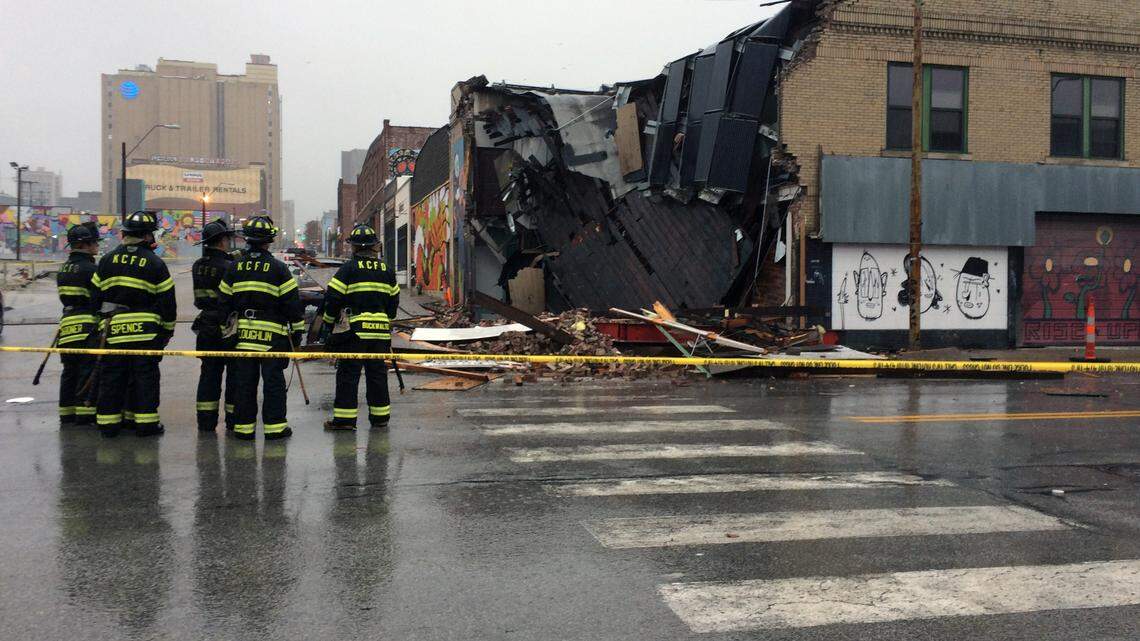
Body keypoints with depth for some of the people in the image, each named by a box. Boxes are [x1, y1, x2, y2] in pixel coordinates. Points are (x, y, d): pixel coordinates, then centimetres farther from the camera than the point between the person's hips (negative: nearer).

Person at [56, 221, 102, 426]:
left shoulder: (63, 269, 14)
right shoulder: (90, 269, -12)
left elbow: (66, 297, 18)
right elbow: (99, 300, -15)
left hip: (67, 323, 8)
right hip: (87, 326, -8)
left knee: (70, 371, 14)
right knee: (88, 370, -4)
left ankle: (67, 415, 20)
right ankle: (84, 414, -4)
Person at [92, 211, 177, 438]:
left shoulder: (108, 260, 7)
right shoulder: (154, 263, -4)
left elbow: (96, 295, 9)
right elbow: (167, 299, -3)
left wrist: (103, 317, 20)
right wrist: (168, 328, 8)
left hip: (113, 331, 3)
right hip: (146, 331, -3)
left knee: (112, 376, 9)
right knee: (145, 376, 2)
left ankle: (108, 422, 14)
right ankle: (145, 423, 3)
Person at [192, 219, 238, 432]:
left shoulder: (198, 266, 5)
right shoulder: (229, 267, -17)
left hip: (206, 328, 7)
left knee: (209, 374, 12)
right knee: (234, 374, 5)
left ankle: (206, 420, 15)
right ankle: (233, 418, 10)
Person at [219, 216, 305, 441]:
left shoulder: (234, 267, 7)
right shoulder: (277, 268, -6)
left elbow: (225, 301, 11)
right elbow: (292, 302, -6)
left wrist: (228, 327, 20)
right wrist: (297, 330, 2)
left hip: (243, 333, 4)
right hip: (272, 335, -4)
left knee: (244, 381, 8)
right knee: (273, 380, 1)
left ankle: (243, 426, 12)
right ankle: (275, 426, 2)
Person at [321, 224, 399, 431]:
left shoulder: (348, 269, -6)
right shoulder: (387, 270, 9)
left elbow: (333, 299, -7)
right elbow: (394, 301, 16)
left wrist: (328, 324, 5)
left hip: (353, 330, -4)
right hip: (380, 331, 4)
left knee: (348, 374, 1)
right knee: (377, 374, 11)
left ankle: (345, 419, 0)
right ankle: (380, 417, 16)